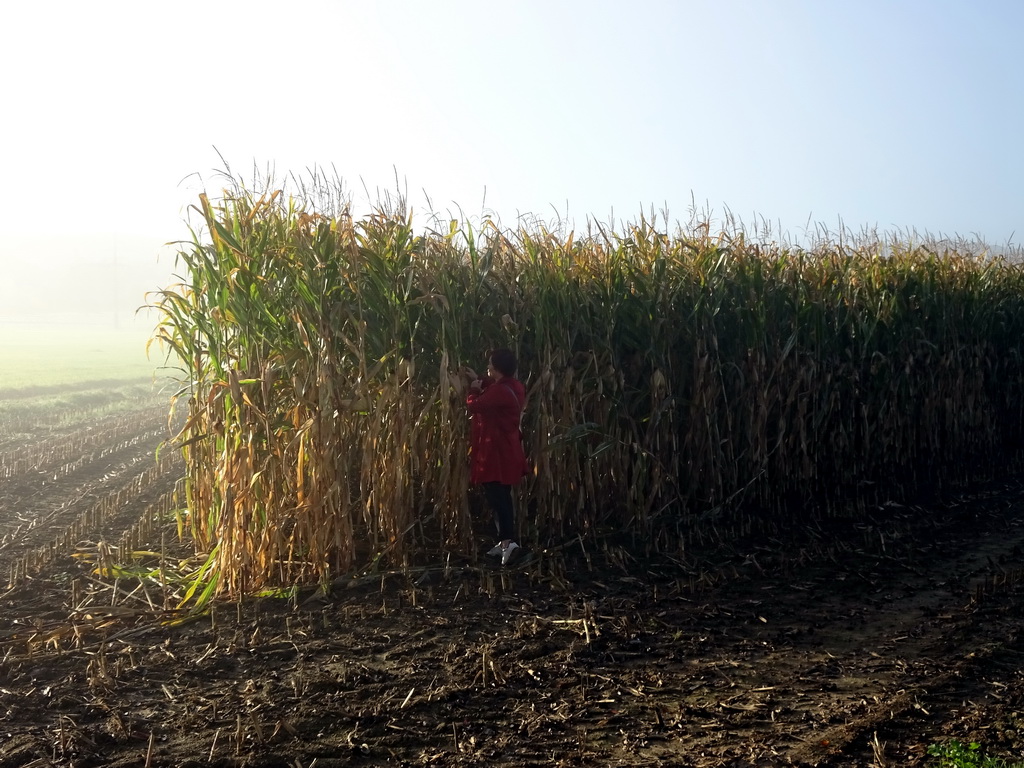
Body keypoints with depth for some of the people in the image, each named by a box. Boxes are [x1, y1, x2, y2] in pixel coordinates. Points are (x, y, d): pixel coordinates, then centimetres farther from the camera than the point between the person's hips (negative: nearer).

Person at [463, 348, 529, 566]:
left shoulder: (500, 391, -23)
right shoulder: (513, 386, 7)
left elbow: (474, 405, -16)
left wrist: (474, 389, 2)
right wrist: (479, 380, 25)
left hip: (496, 452, -10)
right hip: (506, 450, 10)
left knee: (496, 497, -10)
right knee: (502, 496, 15)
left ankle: (508, 541, -18)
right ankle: (505, 540, 21)